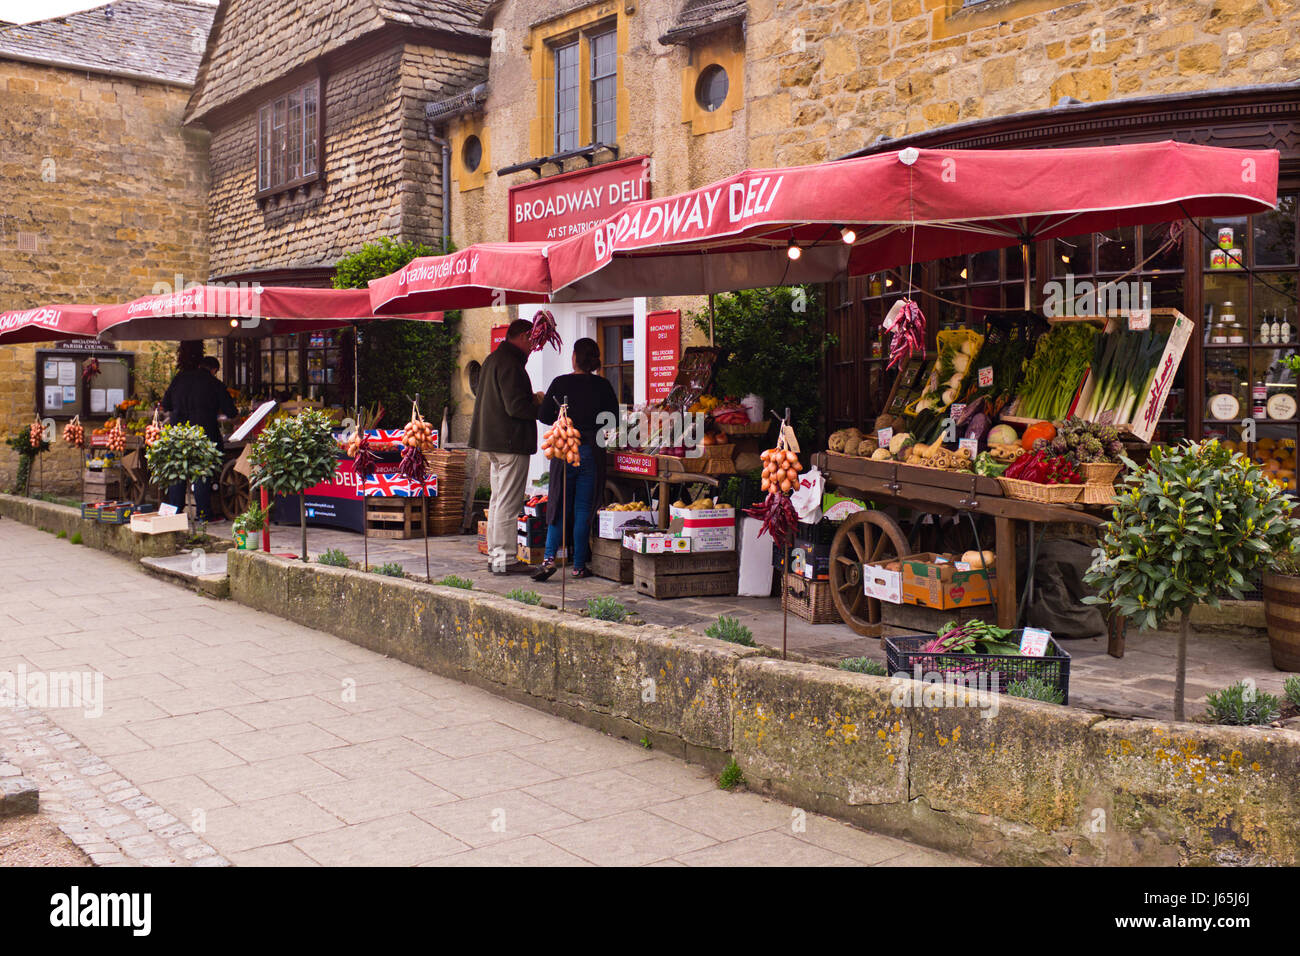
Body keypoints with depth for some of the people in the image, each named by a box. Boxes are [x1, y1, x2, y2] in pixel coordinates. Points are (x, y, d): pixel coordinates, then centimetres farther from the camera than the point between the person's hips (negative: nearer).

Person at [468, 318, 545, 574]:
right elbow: (516, 407, -23)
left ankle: (495, 555, 21)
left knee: (498, 500, 15)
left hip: (493, 439, 10)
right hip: (512, 442, -10)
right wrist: (539, 406, -7)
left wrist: (531, 399, 12)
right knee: (508, 503, -6)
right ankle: (503, 559, -3)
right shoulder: (510, 363, -17)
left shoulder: (492, 359, 16)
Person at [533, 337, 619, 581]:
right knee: (583, 509, 6)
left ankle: (549, 557, -8)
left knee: (560, 505, 8)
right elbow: (613, 418, 2)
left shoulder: (560, 383, -3)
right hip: (592, 450, 0)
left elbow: (544, 416, 1)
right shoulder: (602, 385, -3)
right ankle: (579, 566, 8)